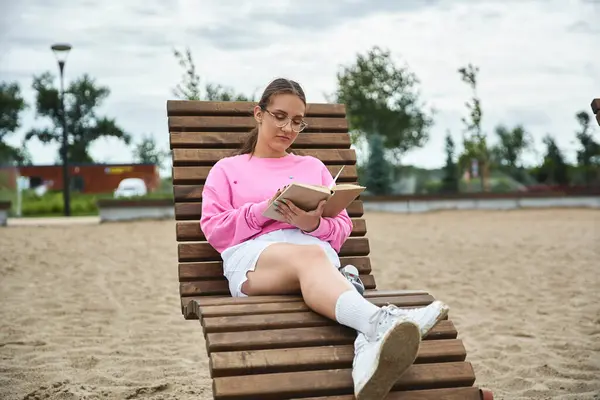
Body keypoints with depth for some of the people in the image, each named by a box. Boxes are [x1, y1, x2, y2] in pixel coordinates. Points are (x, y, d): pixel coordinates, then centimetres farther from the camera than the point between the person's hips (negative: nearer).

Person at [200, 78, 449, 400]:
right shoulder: (226, 169, 26)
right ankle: (381, 321, -71)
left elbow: (342, 229, 20)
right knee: (309, 256, -40)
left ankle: (369, 343, -72)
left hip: (315, 248, 2)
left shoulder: (314, 166, 31)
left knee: (313, 258, -41)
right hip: (251, 255, -2)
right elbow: (214, 230, 11)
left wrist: (314, 224, -4)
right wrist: (260, 211, -6)